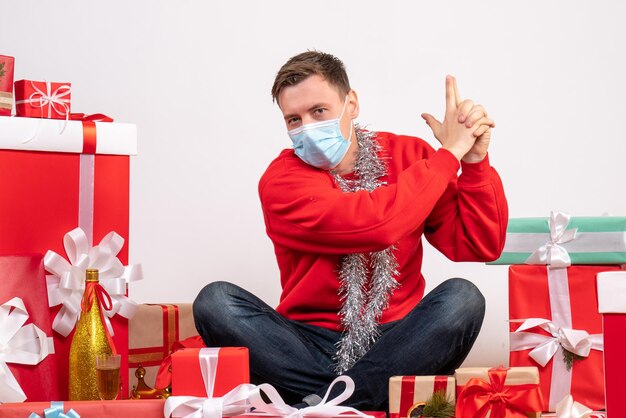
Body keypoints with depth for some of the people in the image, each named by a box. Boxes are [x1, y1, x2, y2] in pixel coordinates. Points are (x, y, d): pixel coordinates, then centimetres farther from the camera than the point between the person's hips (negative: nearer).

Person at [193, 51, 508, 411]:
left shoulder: (408, 155, 3)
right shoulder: (282, 180, -7)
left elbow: (482, 246, -3)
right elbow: (373, 224, -23)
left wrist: (474, 161, -16)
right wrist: (449, 154, -14)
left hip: (391, 346, 2)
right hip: (311, 348, -1)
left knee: (462, 297, -26)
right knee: (215, 301, -23)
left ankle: (320, 404, -27)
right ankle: (354, 401, -29)